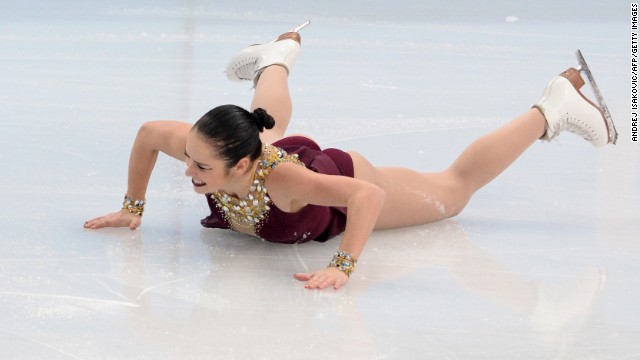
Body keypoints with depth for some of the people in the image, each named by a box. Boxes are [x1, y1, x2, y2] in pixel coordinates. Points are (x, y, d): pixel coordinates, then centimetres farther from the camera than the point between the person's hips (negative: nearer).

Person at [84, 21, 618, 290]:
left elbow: (368, 194, -58)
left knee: (455, 188, 16)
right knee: (269, 123, 43)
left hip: (345, 181, -5)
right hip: (277, 147, 5)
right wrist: (132, 208, -16)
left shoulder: (281, 179, -50)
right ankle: (281, 53, 73)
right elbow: (148, 132, -18)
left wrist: (342, 267, -65)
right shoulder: (203, 148, -38)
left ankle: (553, 108, 28)